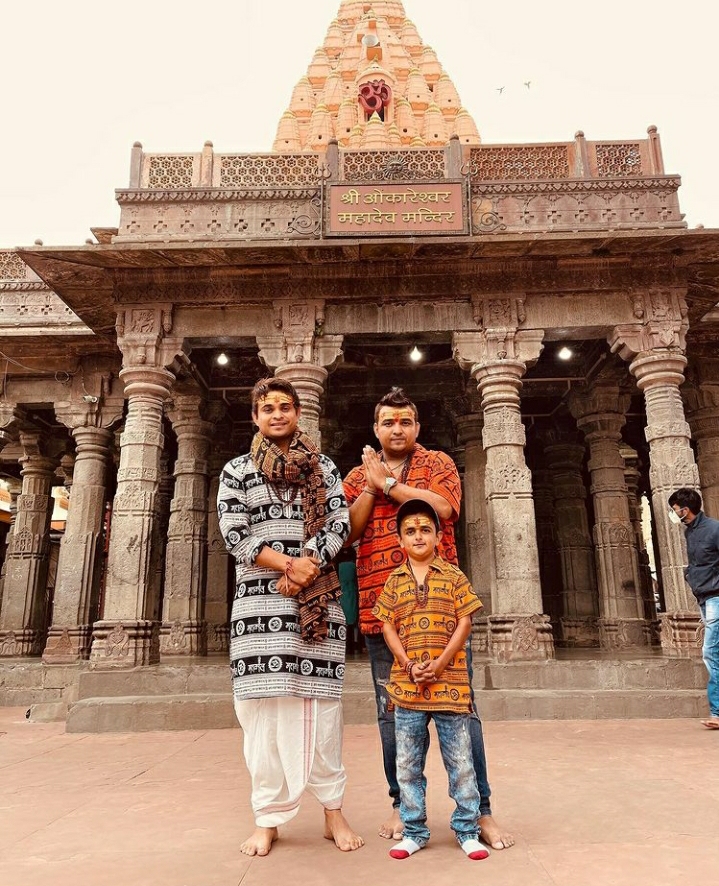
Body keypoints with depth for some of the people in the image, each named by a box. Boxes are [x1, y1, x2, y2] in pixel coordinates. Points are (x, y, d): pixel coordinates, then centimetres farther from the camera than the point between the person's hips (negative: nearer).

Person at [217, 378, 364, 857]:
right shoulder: (237, 470, 9)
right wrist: (288, 563, -13)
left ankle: (334, 810, 13)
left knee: (320, 701, 2)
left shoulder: (325, 468, 11)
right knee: (265, 706, 1)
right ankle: (269, 818, 12)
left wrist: (307, 567, -14)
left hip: (318, 599, 0)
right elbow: (234, 534, -2)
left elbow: (339, 524, 1)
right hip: (260, 600, 0)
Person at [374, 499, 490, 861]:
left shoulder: (453, 576, 0)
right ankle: (414, 831, 26)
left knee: (460, 761, 8)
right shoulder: (395, 581, 6)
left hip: (449, 683, -2)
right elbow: (388, 628, 3)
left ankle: (467, 830, 23)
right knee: (407, 764, 11)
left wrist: (438, 666, -12)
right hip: (406, 685, 2)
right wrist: (410, 667, -10)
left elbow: (464, 623, -4)